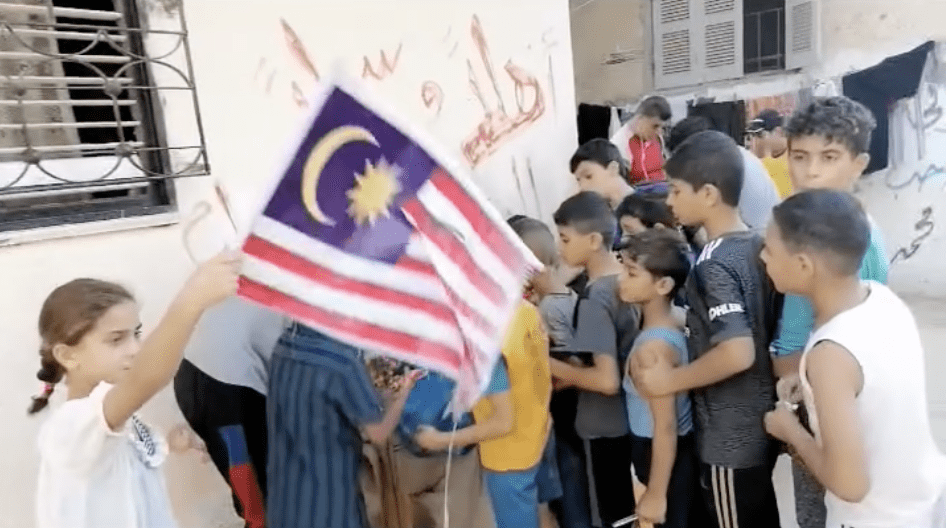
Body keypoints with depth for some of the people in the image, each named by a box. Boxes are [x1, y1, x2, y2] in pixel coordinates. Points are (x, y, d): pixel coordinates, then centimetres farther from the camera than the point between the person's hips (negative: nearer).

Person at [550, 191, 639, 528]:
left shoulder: (595, 298, -25)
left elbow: (607, 380, -30)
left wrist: (557, 368, -15)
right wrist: (572, 378, 5)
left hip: (605, 426, -8)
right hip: (631, 416, 8)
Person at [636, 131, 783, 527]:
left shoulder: (714, 264, -24)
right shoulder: (756, 245, 1)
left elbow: (737, 354, -33)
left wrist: (671, 380, -20)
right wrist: (687, 323, 14)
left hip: (730, 439, -8)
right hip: (762, 425, 8)